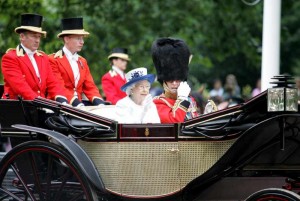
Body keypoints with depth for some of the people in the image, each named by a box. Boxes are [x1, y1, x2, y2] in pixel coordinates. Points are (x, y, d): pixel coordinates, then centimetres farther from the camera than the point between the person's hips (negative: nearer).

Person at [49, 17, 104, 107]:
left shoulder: (83, 61, 19)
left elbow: (90, 87, 13)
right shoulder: (53, 60, -2)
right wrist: (76, 102, -24)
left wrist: (99, 102, -7)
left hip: (79, 105, 7)